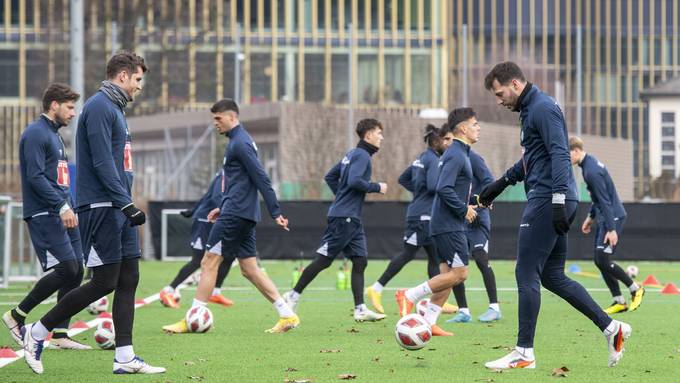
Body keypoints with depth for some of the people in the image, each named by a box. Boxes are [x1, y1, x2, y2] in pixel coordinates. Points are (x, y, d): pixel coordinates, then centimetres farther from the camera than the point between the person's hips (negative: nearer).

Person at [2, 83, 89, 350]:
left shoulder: (54, 135, 21)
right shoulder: (35, 134, -9)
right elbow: (35, 176, -18)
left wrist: (70, 208, 17)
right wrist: (62, 207, -22)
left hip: (62, 215, 10)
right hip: (44, 215, -10)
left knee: (76, 271, 2)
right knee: (66, 268, -16)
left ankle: (60, 335, 5)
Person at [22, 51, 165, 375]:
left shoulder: (115, 108, 18)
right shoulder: (99, 107, -12)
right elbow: (102, 162, -20)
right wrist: (126, 203, -23)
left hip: (117, 210, 10)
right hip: (100, 208, -10)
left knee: (129, 279, 4)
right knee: (105, 282, -8)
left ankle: (125, 358, 4)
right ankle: (37, 333, 3)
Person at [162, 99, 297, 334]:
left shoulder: (240, 143, -12)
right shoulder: (239, 141, 19)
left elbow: (261, 179, -18)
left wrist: (275, 213, -21)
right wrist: (223, 207, 24)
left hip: (235, 215, -10)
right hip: (243, 215, 10)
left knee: (209, 262, -6)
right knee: (249, 269, 9)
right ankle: (287, 315, 6)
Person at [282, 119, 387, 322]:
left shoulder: (352, 154, 17)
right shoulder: (362, 155, -11)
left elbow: (330, 177, 22)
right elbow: (354, 181, -25)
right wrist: (376, 187, -12)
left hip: (352, 219, 10)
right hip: (344, 218, -10)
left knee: (360, 261, 4)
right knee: (323, 260, -5)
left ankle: (360, 309, 1)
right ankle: (293, 296, 3)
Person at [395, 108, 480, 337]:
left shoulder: (458, 153, 17)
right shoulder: (456, 155, -15)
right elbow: (444, 189, -24)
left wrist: (469, 204, 14)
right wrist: (464, 209, -16)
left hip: (444, 224, 10)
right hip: (449, 225, -10)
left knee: (448, 274, 8)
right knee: (459, 273, -11)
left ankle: (428, 322, 7)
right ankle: (410, 296, -8)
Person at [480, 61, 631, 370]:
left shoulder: (543, 108, -12)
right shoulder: (529, 110, 20)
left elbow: (559, 155, -21)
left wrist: (558, 200, -27)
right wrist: (500, 184, 34)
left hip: (546, 201, -10)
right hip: (546, 201, 10)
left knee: (526, 275, -7)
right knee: (552, 276, 11)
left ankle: (524, 353, -3)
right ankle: (611, 328, 12)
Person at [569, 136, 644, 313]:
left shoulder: (592, 171, -22)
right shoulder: (589, 163, 10)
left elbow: (605, 200, -24)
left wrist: (611, 229, -24)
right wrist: (590, 217, 25)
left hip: (613, 217, -10)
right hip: (603, 217, 10)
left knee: (603, 260, -11)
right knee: (600, 261, 7)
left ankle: (635, 289, 5)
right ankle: (619, 302, 11)